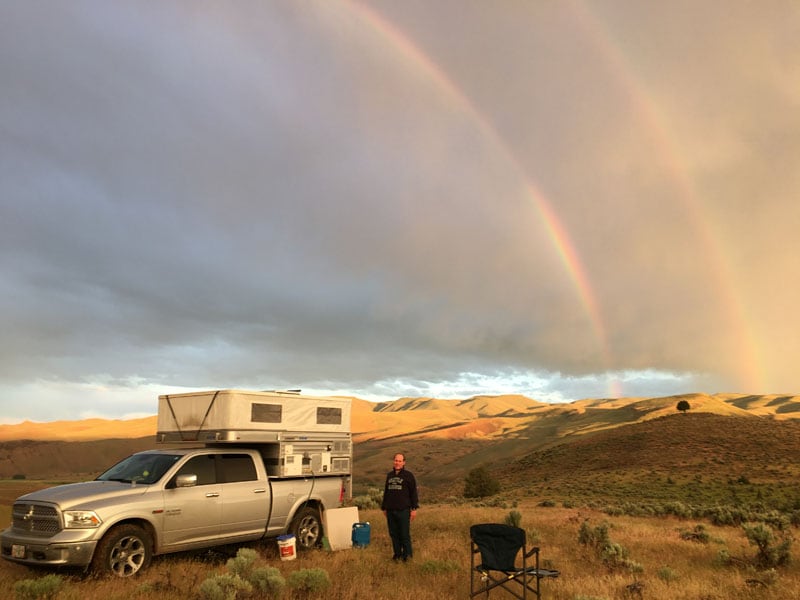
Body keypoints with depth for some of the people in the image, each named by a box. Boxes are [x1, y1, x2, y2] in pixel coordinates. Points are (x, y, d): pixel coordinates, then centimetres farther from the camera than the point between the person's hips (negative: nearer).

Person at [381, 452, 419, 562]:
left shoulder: (408, 475, -2)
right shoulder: (389, 475, 13)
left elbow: (413, 492, -3)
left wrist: (414, 508, -8)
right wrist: (384, 507, 21)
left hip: (403, 510, -5)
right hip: (390, 510, 5)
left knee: (405, 534, -2)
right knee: (393, 534, 10)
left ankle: (407, 554, 11)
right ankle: (397, 554, 21)